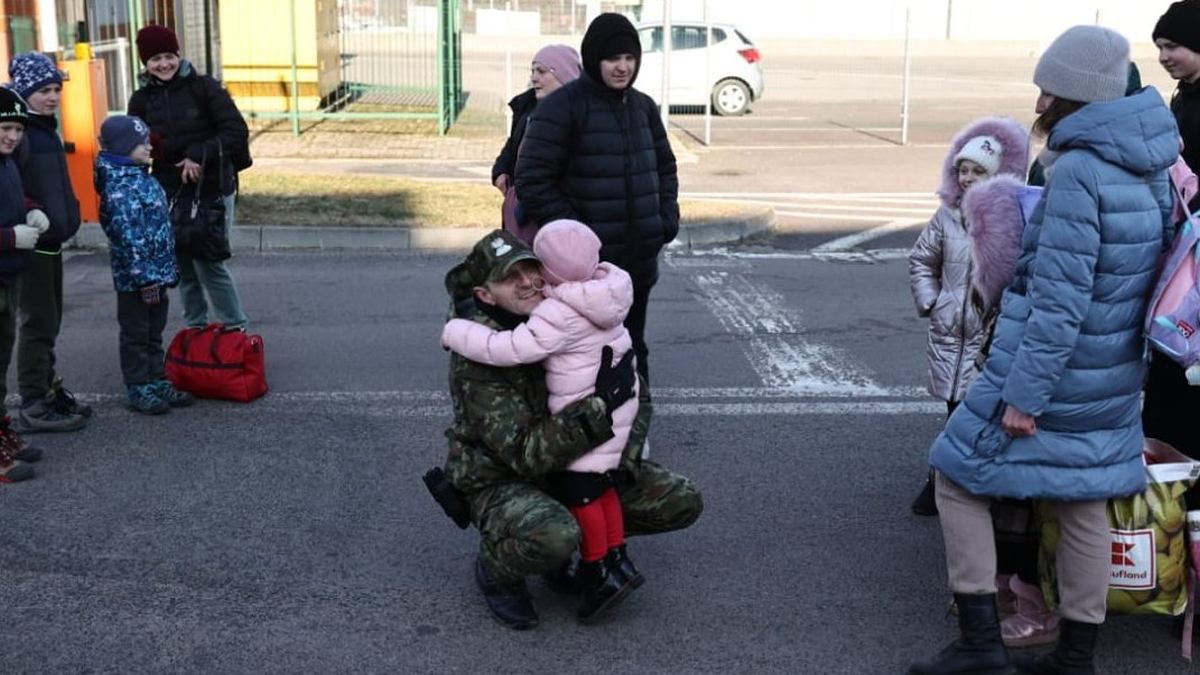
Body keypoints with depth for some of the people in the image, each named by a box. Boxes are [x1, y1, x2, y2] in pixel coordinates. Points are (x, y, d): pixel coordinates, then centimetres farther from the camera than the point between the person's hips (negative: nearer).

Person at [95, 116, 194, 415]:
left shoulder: (140, 177, 10)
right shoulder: (120, 187, -19)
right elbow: (129, 237, -23)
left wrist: (168, 269, 18)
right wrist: (145, 278, -22)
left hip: (157, 273, 9)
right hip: (135, 279, -9)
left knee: (154, 334, 17)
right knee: (136, 335, 4)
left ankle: (158, 382, 26)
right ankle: (139, 390, 13)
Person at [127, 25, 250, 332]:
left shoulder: (204, 87, -5)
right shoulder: (141, 100, 7)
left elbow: (236, 131, -10)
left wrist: (199, 154, -19)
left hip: (211, 190, -4)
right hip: (169, 194, 4)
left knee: (209, 263, -6)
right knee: (184, 267, 10)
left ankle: (235, 329, 7)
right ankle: (195, 328, 24)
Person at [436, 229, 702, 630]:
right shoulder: (478, 356, -27)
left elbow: (636, 393, 4)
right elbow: (526, 454, -33)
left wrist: (626, 455, -12)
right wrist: (600, 405, -38)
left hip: (570, 465, 7)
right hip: (499, 481, -6)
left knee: (683, 503, -1)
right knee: (554, 539, -39)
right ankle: (495, 571, -3)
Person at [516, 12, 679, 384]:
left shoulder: (643, 106, 10)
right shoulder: (561, 108, -11)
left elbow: (665, 167, 21)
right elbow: (532, 182, -15)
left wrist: (667, 217, 5)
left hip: (640, 260, 7)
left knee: (632, 352, 19)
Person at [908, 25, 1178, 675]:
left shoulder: (1077, 171, -21)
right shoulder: (1149, 170, 6)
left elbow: (1059, 302, -23)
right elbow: (1143, 271, 13)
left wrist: (1025, 395, -20)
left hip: (1051, 369, -8)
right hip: (1113, 379, 8)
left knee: (959, 475, 6)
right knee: (1084, 503, 15)